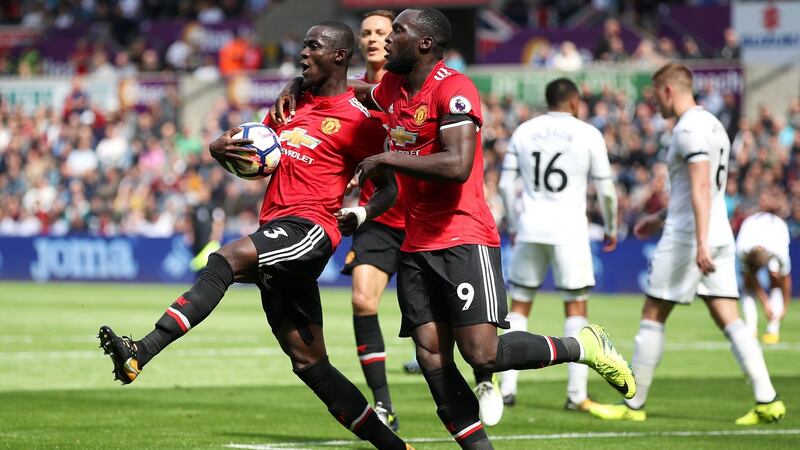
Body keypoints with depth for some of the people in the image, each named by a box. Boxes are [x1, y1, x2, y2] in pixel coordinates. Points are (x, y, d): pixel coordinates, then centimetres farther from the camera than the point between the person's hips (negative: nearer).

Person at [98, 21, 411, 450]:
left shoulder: (358, 120, 0)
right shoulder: (292, 104, 21)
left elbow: (389, 186, 1)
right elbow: (251, 152, 25)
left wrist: (361, 212, -19)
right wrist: (223, 148, 1)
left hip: (309, 229, -8)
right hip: (276, 231, 8)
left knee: (225, 260, -32)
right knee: (309, 363, 7)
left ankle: (140, 354, -45)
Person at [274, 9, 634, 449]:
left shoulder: (453, 90, -13)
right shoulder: (393, 88, 13)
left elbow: (457, 166, -26)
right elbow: (344, 89, 35)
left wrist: (385, 160, -18)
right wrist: (294, 88, 18)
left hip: (464, 240, -8)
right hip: (415, 244, 8)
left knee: (483, 354, -15)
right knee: (432, 361, -3)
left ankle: (582, 347, 7)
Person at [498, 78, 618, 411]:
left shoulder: (524, 132, 8)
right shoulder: (588, 135, -1)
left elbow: (506, 184, 9)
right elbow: (605, 189, 1)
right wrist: (611, 228, 16)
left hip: (530, 229, 3)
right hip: (569, 230, -3)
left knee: (519, 306, 11)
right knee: (576, 308, 4)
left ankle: (507, 387, 5)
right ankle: (576, 393, -2)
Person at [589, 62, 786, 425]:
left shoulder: (689, 129, -13)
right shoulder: (712, 124, 17)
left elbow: (701, 188, -23)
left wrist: (701, 243, -28)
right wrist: (660, 218, 34)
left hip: (686, 236, -9)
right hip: (720, 235, 9)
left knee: (652, 317, 2)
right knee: (729, 320, 3)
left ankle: (633, 405, 8)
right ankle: (767, 401, -7)